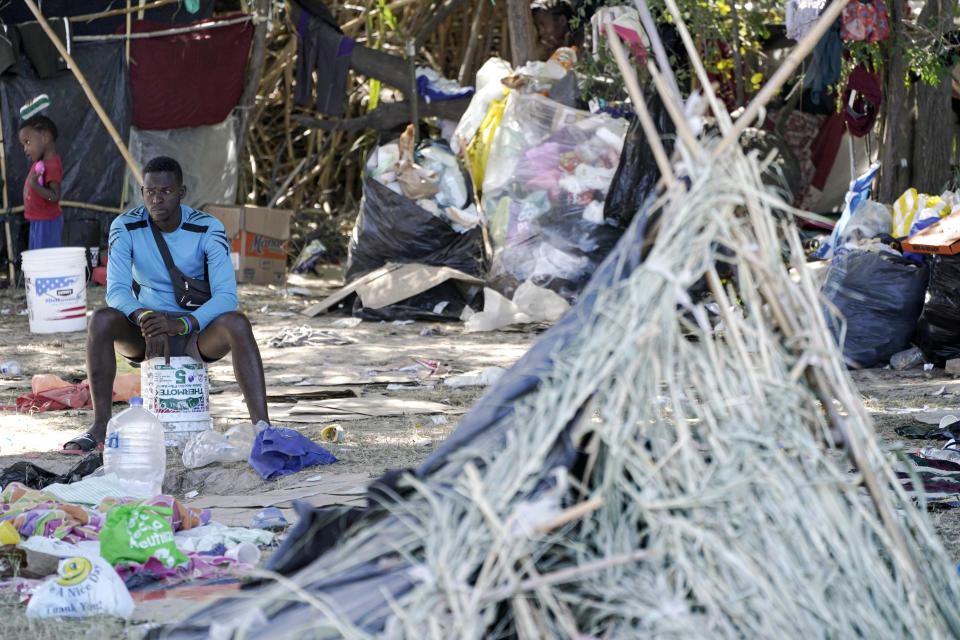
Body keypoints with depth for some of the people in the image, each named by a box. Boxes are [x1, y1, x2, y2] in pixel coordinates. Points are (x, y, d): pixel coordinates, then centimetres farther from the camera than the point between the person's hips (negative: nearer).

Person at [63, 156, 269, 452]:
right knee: (101, 319, -29)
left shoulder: (208, 229, -14)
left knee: (237, 323, -33)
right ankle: (100, 426, -26)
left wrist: (180, 324, -39)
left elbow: (226, 296, -22)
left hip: (196, 335, -1)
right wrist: (146, 320, -40)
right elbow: (117, 291, -18)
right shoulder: (126, 227, -9)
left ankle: (262, 425, -38)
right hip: (145, 337, 1)